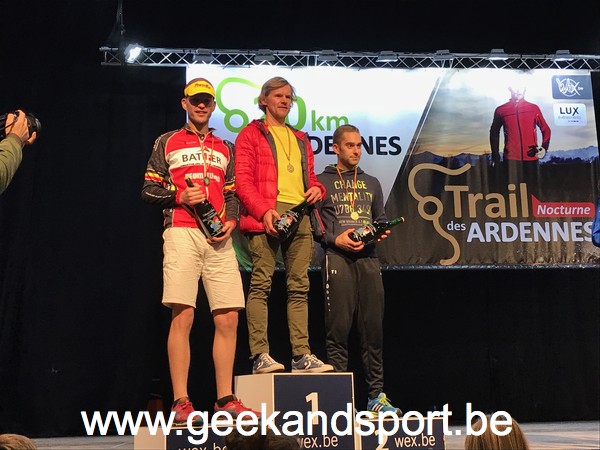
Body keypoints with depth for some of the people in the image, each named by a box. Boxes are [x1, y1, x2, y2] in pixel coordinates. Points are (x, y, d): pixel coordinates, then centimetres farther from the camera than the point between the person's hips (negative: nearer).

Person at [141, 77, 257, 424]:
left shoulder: (225, 148, 24)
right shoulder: (167, 143, 14)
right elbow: (149, 190, 10)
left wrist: (231, 220, 1)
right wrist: (179, 195, -8)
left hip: (219, 238, 3)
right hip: (181, 233, -3)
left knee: (228, 318, -3)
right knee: (183, 316, -9)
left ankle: (225, 399, 6)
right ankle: (181, 402, -4)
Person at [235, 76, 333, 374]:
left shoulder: (301, 139, 28)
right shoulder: (251, 134, 10)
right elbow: (243, 179, -1)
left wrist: (316, 189, 4)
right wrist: (263, 210, -16)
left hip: (300, 215, 5)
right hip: (265, 215, -5)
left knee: (299, 287, 1)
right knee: (261, 283, -9)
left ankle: (301, 356, 2)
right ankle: (260, 356, -9)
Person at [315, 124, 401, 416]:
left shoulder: (371, 183, 24)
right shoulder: (321, 182, 10)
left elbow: (381, 219, 25)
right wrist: (334, 239, -11)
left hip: (368, 257, 4)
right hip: (337, 258, -4)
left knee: (373, 328, 1)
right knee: (338, 328, -6)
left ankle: (376, 396, 7)